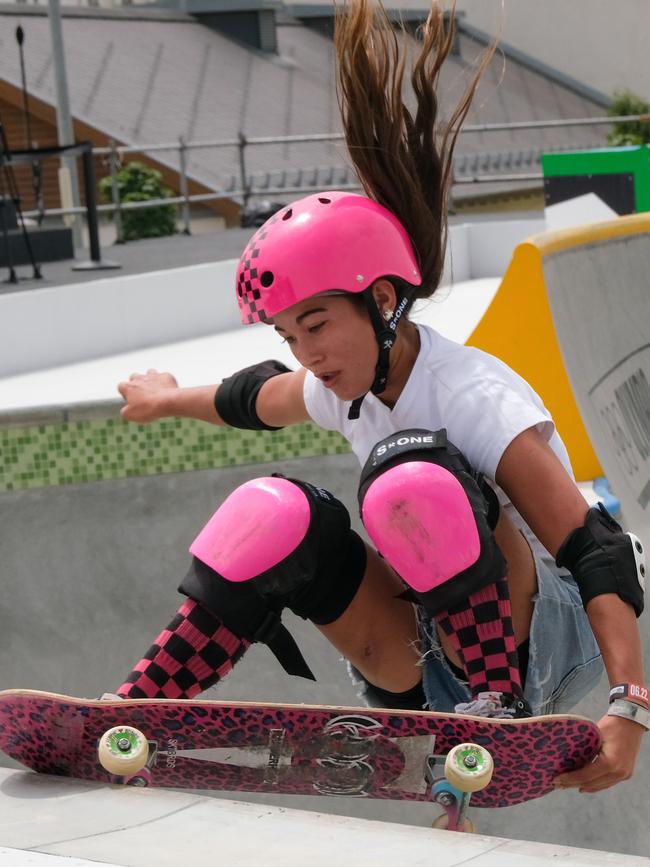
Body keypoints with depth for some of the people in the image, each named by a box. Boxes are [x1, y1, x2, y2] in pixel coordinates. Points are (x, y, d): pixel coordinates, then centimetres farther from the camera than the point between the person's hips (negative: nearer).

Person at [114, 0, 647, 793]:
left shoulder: (479, 402, -23)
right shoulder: (344, 392, 1)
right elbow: (257, 398, 26)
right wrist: (171, 399, 46)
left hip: (544, 642, -7)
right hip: (427, 669, 7)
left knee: (414, 473, -33)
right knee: (279, 516, -15)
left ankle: (501, 710, -21)